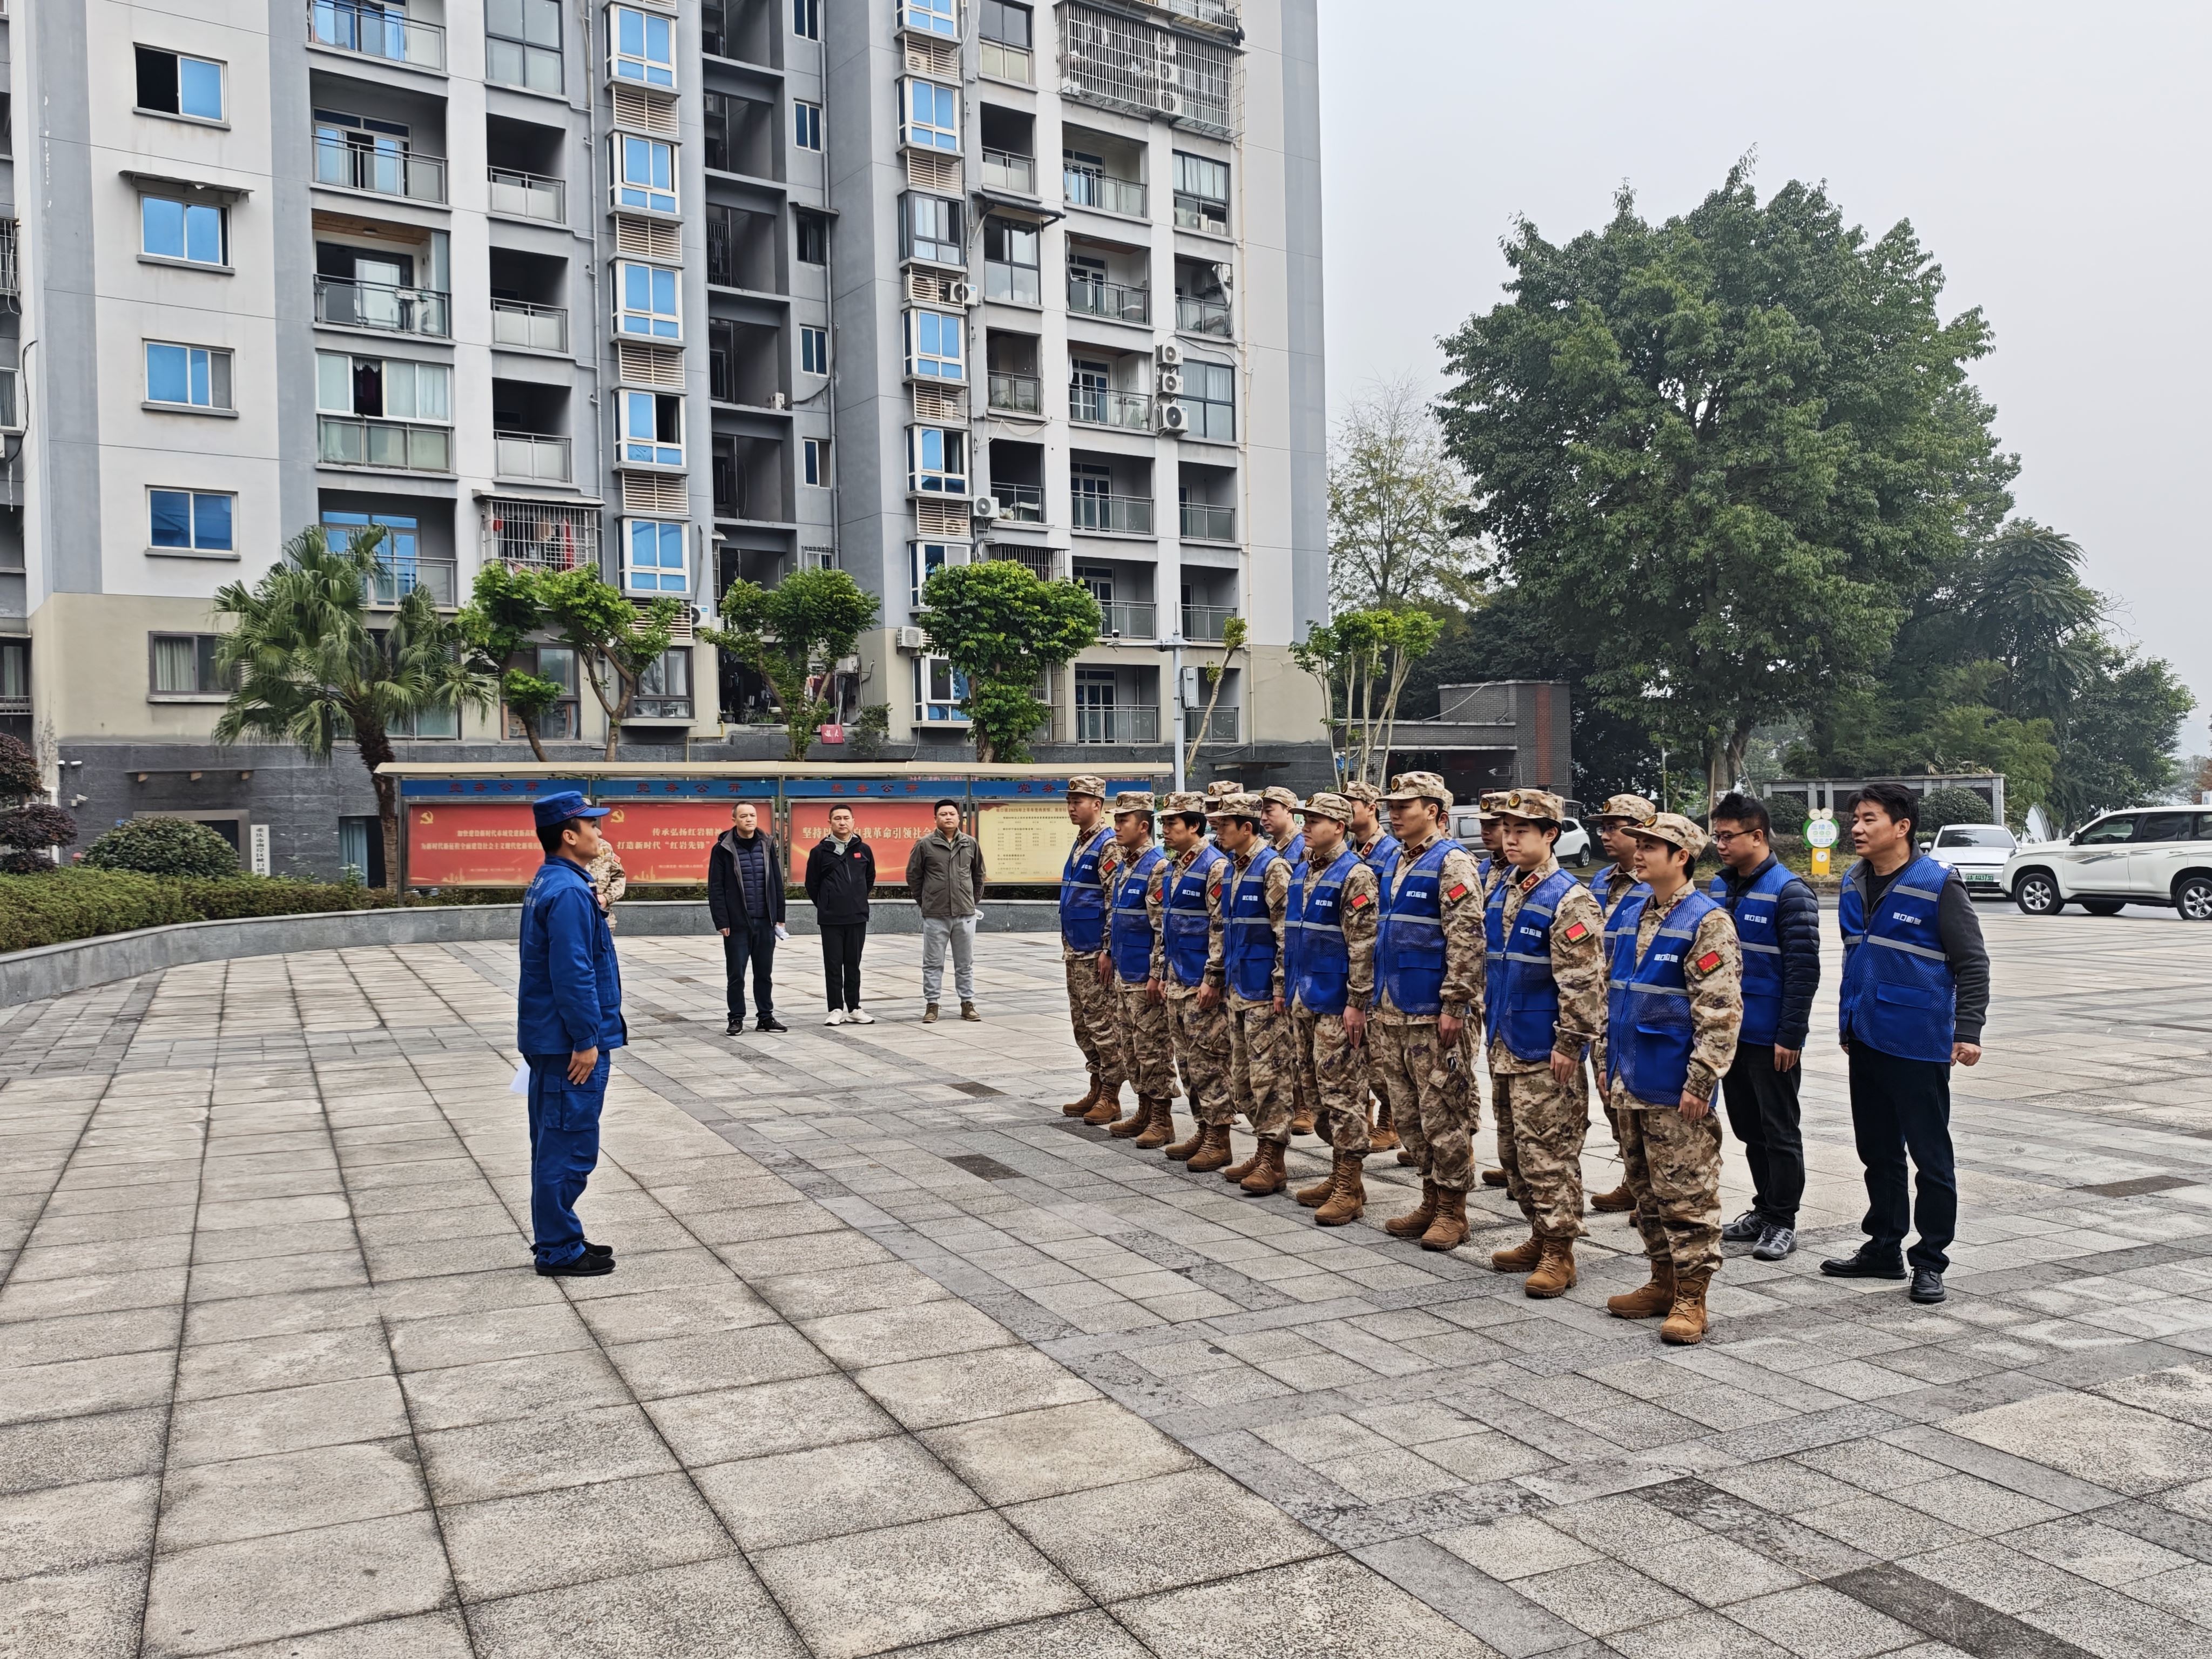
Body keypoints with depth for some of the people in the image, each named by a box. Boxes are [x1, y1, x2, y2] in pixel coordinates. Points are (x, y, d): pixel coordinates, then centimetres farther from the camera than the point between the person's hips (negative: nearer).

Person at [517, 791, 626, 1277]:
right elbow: (573, 974, -23)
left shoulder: (550, 884, 12)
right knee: (570, 1147, -2)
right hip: (570, 1042, -11)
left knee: (555, 1143, 16)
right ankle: (559, 1251, 5)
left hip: (550, 1038, 11)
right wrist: (587, 1041, -21)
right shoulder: (569, 893, -20)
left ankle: (556, 1239, 25)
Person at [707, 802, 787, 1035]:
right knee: (736, 974, 3)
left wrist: (779, 916, 7)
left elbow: (777, 883, 10)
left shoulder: (767, 845, 7)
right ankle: (736, 1019, 13)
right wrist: (721, 922, -10)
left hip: (765, 922, 3)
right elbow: (716, 888, -5)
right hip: (737, 924, -3)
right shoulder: (723, 849, -4)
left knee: (764, 973, 10)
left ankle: (766, 1017, 19)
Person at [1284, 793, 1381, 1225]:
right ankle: (1339, 1174, 24)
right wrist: (1289, 988, 19)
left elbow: (1363, 945, -17)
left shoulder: (1355, 875, -13)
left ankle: (1350, 1189, 3)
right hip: (1305, 1002, 9)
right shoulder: (1302, 873, 13)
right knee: (1318, 1092, 14)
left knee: (1342, 1094, -4)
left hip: (1336, 1005, -9)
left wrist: (1357, 1003, -20)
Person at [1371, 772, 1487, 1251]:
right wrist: (1379, 1004, 20)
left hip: (1433, 1014, -9)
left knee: (1444, 1115, -1)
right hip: (1394, 1014, 9)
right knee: (1408, 1114, 14)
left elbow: (1467, 940, -18)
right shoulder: (1399, 865, 16)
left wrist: (1455, 1006, -21)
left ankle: (1452, 1211, 9)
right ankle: (1431, 1201, 24)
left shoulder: (1451, 863, -12)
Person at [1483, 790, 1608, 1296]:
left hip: (1545, 1051, -8)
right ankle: (1540, 1237, 28)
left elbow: (1583, 983, -18)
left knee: (1548, 1152, -2)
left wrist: (1570, 1045, -19)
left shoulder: (1569, 901, -15)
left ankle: (1559, 1252, 8)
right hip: (1505, 1045, 9)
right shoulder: (1500, 892, 11)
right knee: (1514, 1150, 15)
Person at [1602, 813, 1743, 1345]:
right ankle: (1663, 1281, 28)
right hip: (1632, 1081, 8)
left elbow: (1721, 1010, -16)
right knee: (1645, 1187, 16)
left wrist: (1700, 1081, -19)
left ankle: (1691, 1297, 8)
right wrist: (1610, 1061, 17)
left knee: (1686, 1191, -1)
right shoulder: (1628, 913, 11)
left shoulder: (1706, 922, -13)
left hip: (1675, 1087, -8)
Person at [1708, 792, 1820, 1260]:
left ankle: (1782, 1222, 13)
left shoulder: (1789, 892, -13)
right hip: (1729, 1031, 7)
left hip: (1771, 1040, -7)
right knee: (1748, 1128, 16)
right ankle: (1764, 1209, 28)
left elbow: (1804, 969, -16)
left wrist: (1791, 1036, -18)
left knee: (1779, 1130, 4)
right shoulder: (1718, 888, 8)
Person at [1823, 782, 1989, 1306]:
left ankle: (1930, 1260, 13)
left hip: (1918, 1045, -7)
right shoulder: (1854, 885, 9)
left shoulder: (1937, 886, -11)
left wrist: (1968, 1031, -16)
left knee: (1931, 1156, 3)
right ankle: (1883, 1248, 27)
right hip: (1867, 1041, 7)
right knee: (1878, 1152, 16)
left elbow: (1972, 962, -9)